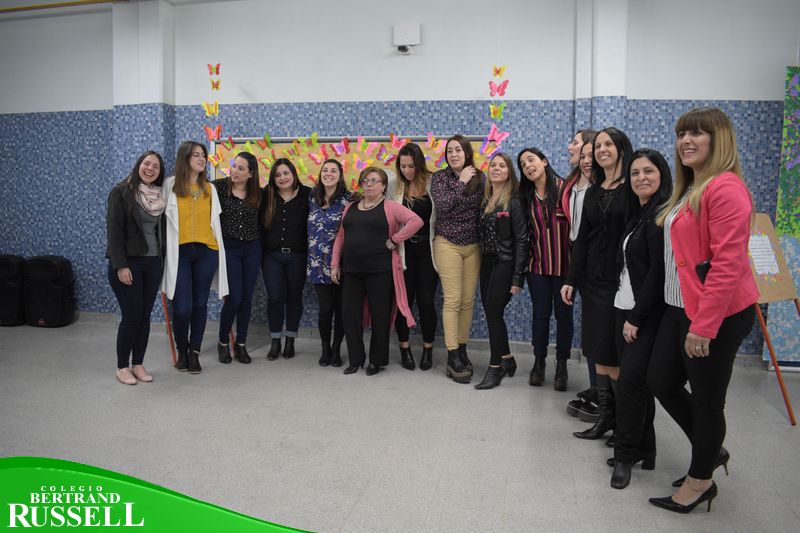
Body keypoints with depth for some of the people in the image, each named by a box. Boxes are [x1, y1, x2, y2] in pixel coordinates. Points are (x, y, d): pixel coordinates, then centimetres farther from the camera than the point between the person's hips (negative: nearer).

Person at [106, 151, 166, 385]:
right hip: (127, 262, -5)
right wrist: (120, 265, -16)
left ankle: (138, 364, 19)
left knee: (145, 315, 7)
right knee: (131, 316, -3)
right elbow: (114, 229, -10)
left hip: (153, 263, 5)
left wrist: (162, 259, 5)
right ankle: (122, 367, 12)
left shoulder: (160, 195, 9)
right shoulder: (121, 191, -6)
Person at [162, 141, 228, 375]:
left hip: (205, 252, 3)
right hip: (179, 252, -3)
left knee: (200, 304, 7)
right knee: (182, 307, -5)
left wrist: (219, 251, 10)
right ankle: (182, 351, 19)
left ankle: (194, 353, 20)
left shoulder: (210, 188, 10)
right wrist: (167, 249, -3)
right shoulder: (170, 185, 2)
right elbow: (164, 218, 1)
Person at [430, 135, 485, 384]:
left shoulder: (480, 178, 3)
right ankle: (453, 357, 0)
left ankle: (462, 349, 20)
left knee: (468, 300, 6)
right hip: (448, 244, -3)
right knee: (452, 300, -5)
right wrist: (461, 181, -12)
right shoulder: (439, 177, -2)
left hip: (473, 245, 3)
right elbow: (443, 206, -17)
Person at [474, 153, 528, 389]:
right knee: (491, 313, 9)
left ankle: (495, 368, 7)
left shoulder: (514, 202, -8)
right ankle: (507, 359, 27)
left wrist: (518, 277, -15)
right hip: (486, 263, 6)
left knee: (493, 313, -6)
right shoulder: (484, 199, 10)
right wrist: (480, 262, 1)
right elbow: (480, 233, 10)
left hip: (504, 264, -6)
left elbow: (521, 240, -11)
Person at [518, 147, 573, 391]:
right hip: (538, 264, 3)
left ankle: (562, 365, 20)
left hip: (564, 264, -3)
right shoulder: (526, 196, 7)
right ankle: (539, 362, 23)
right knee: (540, 313, 9)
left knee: (563, 314, 7)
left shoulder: (564, 188, -8)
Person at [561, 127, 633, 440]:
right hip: (593, 280, 6)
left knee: (613, 354, -2)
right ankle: (606, 415, 21)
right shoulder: (593, 192, 13)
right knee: (598, 352, 10)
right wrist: (571, 280, 9)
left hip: (622, 281, -6)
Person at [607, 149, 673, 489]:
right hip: (625, 309, 8)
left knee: (630, 381, -7)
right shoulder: (636, 214, 15)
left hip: (648, 314, -8)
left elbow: (658, 272, -18)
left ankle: (627, 454, 7)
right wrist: (627, 314, 9)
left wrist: (637, 317, -15)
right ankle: (644, 450, 23)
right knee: (636, 381, 11)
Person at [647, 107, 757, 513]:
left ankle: (700, 480, 28)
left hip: (716, 313, -9)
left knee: (706, 398, 7)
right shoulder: (689, 189, 14)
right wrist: (689, 317, 14)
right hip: (681, 307, 9)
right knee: (661, 381, 15)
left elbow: (727, 263, -22)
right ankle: (711, 450, 37)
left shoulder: (725, 188, -16)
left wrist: (704, 325, -22)